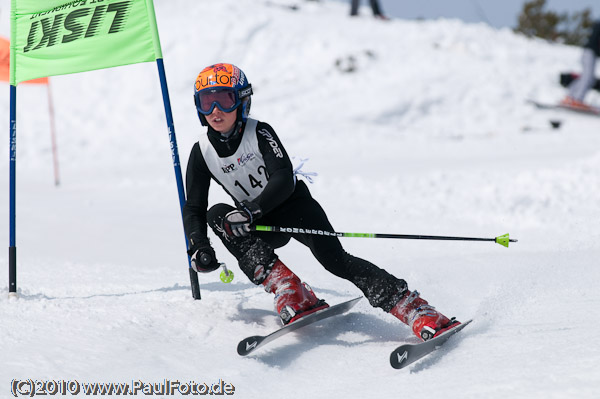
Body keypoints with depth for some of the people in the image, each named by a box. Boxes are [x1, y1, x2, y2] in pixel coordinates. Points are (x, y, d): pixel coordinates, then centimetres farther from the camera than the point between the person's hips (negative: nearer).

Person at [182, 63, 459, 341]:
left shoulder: (259, 132, -16)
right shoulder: (202, 153, -6)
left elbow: (284, 179, -27)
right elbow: (194, 209, -5)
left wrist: (250, 211, -42)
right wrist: (198, 248, -23)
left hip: (294, 205, -3)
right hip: (261, 224, 4)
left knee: (334, 258, -25)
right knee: (217, 215, -25)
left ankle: (417, 311, -28)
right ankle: (290, 293, -31)